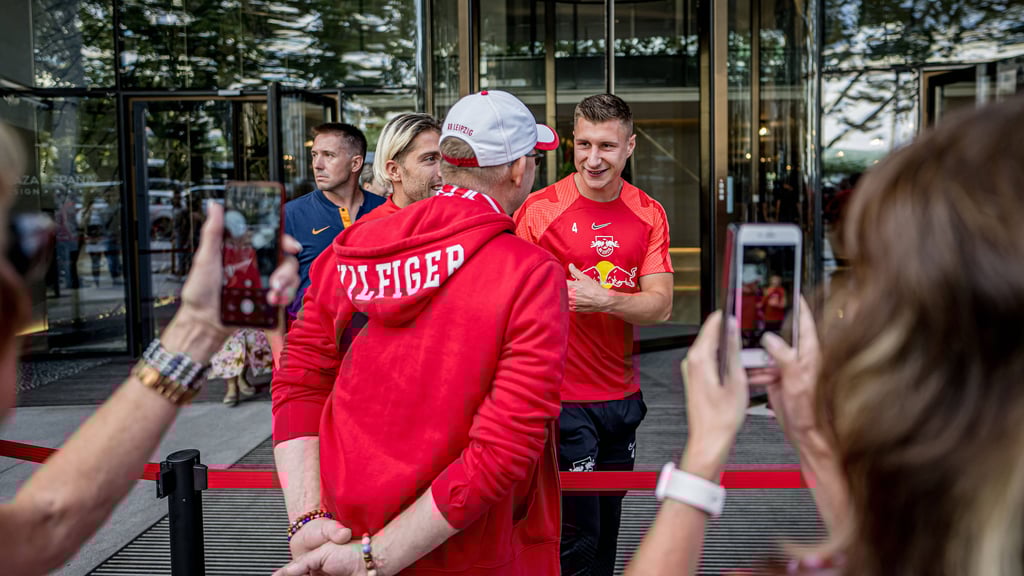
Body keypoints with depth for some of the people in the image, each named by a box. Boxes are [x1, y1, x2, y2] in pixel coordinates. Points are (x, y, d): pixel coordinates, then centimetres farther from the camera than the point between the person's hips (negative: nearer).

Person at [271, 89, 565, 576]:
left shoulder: (351, 246, -3)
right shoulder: (533, 275, -17)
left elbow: (298, 382, -4)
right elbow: (505, 449, -22)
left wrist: (308, 519, -8)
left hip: (344, 529, 5)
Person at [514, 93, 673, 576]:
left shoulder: (649, 214, 3)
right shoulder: (539, 209, -9)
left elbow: (660, 306, -3)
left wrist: (601, 298, -22)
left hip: (623, 396, 5)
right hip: (563, 399, -5)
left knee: (606, 531, 17)